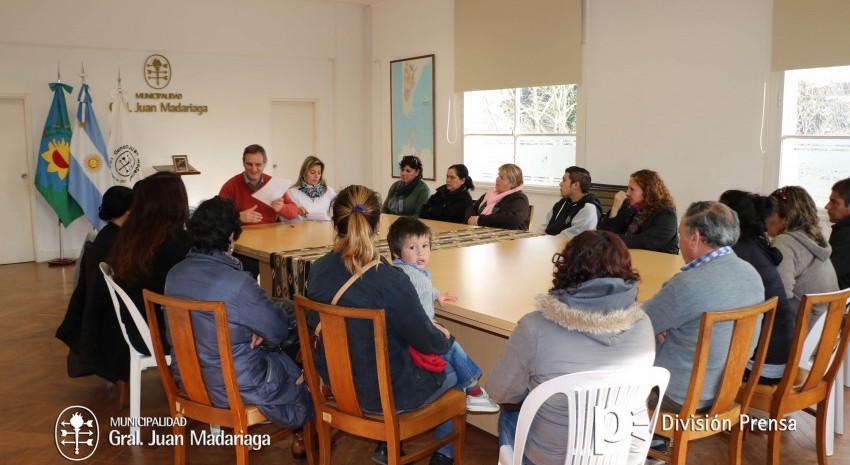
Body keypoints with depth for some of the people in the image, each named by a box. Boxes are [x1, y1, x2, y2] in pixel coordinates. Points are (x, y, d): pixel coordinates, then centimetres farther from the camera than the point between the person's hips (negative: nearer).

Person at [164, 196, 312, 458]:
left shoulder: (175, 274, -8)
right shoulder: (237, 283, -30)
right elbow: (279, 330, -18)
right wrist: (260, 337, 4)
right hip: (235, 388, -6)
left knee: (278, 358, 29)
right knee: (299, 368, 23)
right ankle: (299, 434, 45)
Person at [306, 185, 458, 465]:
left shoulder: (318, 270, -11)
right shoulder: (391, 280, -30)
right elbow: (428, 342, -17)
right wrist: (445, 338, 8)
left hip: (336, 383, 6)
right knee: (453, 372, 24)